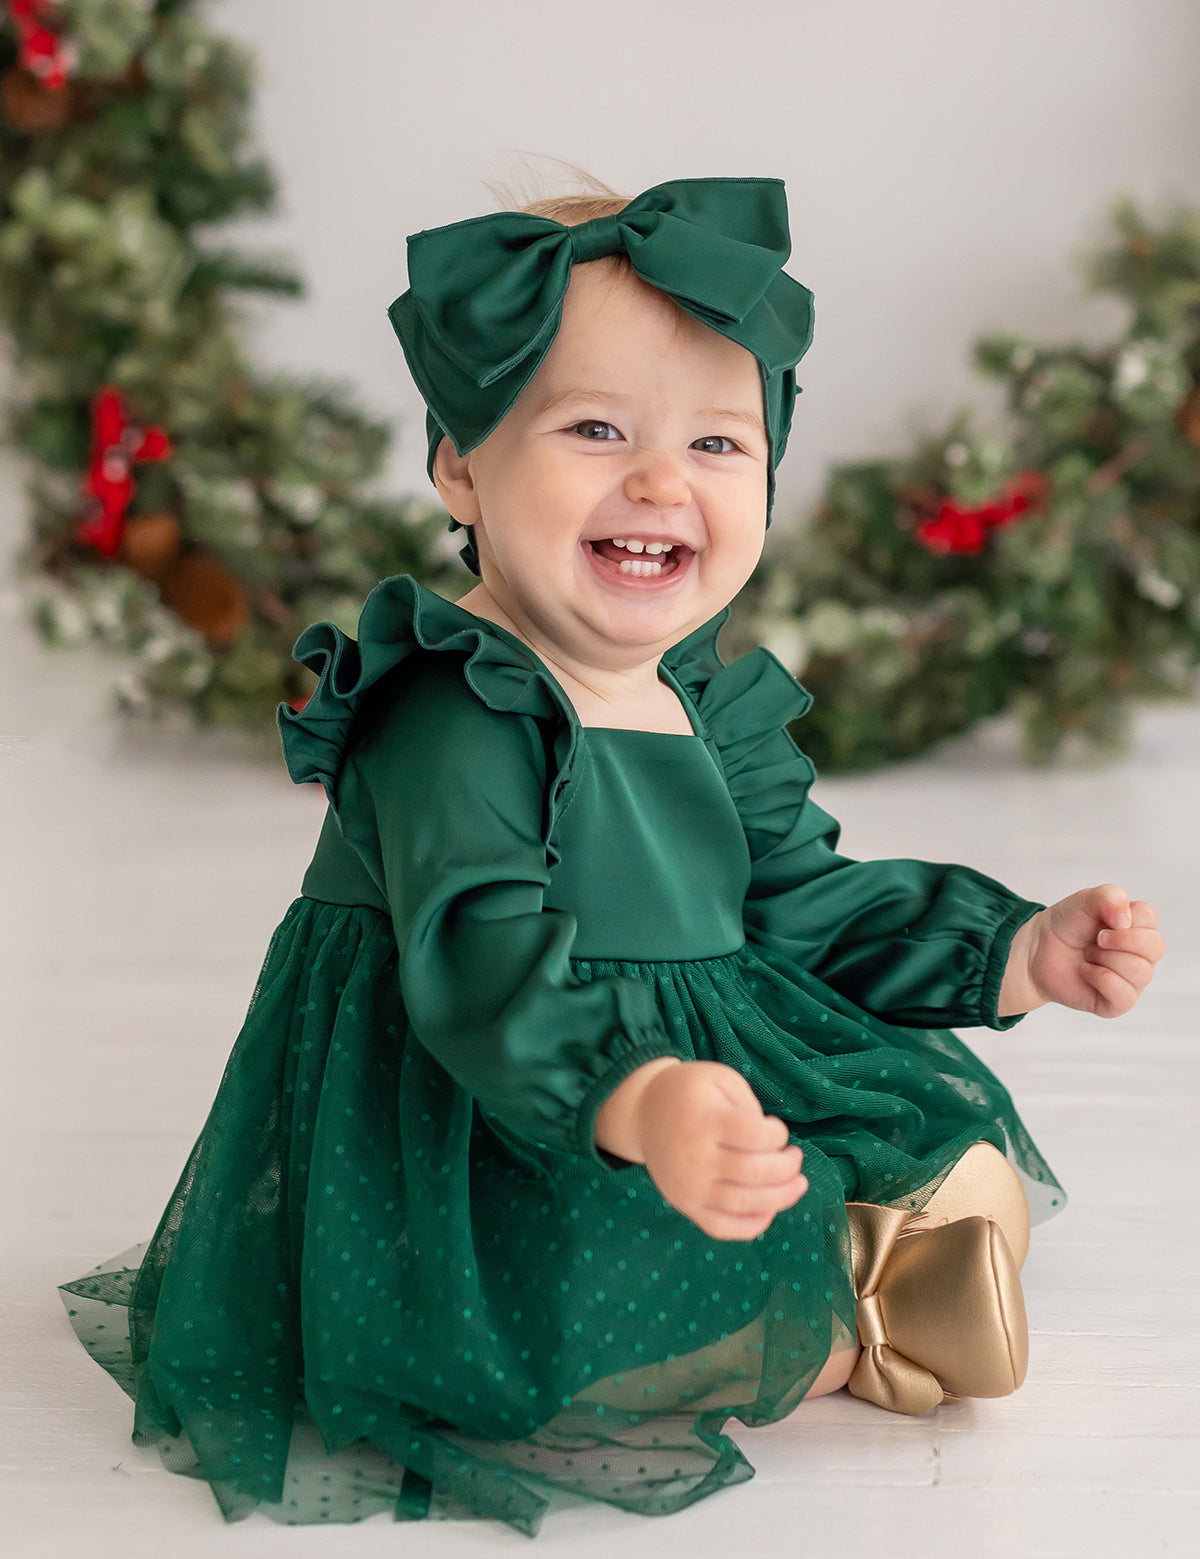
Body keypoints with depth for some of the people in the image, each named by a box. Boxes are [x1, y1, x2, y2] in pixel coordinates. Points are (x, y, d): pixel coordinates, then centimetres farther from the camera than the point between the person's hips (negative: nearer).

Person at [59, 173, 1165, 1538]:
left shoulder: (718, 709, 6)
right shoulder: (453, 718, -23)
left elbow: (802, 905, 14)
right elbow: (482, 967, -35)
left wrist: (1022, 952, 7)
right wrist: (637, 1103, -53)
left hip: (712, 1069, 8)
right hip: (479, 1153, -8)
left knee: (973, 1177, 9)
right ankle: (830, 1345, -4)